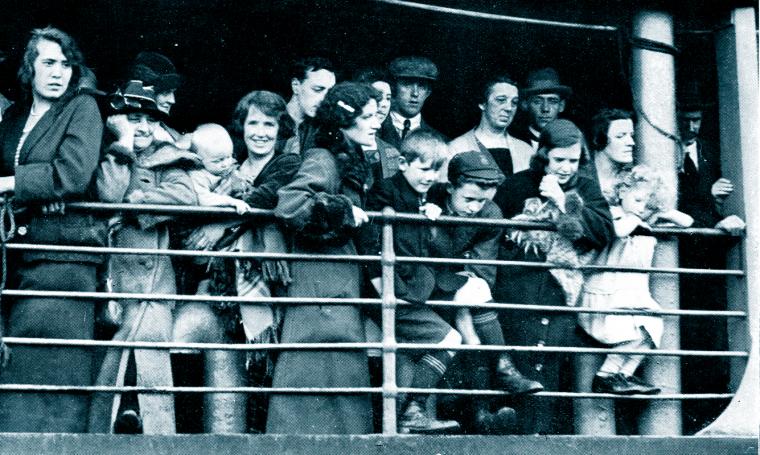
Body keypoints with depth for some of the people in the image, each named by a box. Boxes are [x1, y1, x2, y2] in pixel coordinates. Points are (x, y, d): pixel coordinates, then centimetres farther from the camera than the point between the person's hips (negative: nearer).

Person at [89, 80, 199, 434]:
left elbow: (186, 196, -5)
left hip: (147, 274, -1)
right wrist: (124, 141, 0)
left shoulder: (165, 159, 15)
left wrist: (133, 205, -6)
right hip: (105, 276, 1)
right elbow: (108, 195, -6)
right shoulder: (108, 157, 15)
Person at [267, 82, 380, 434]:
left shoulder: (351, 162, 17)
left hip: (342, 283, 10)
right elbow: (289, 205, -27)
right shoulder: (324, 161, -13)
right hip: (321, 283, -10)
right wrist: (344, 211, -18)